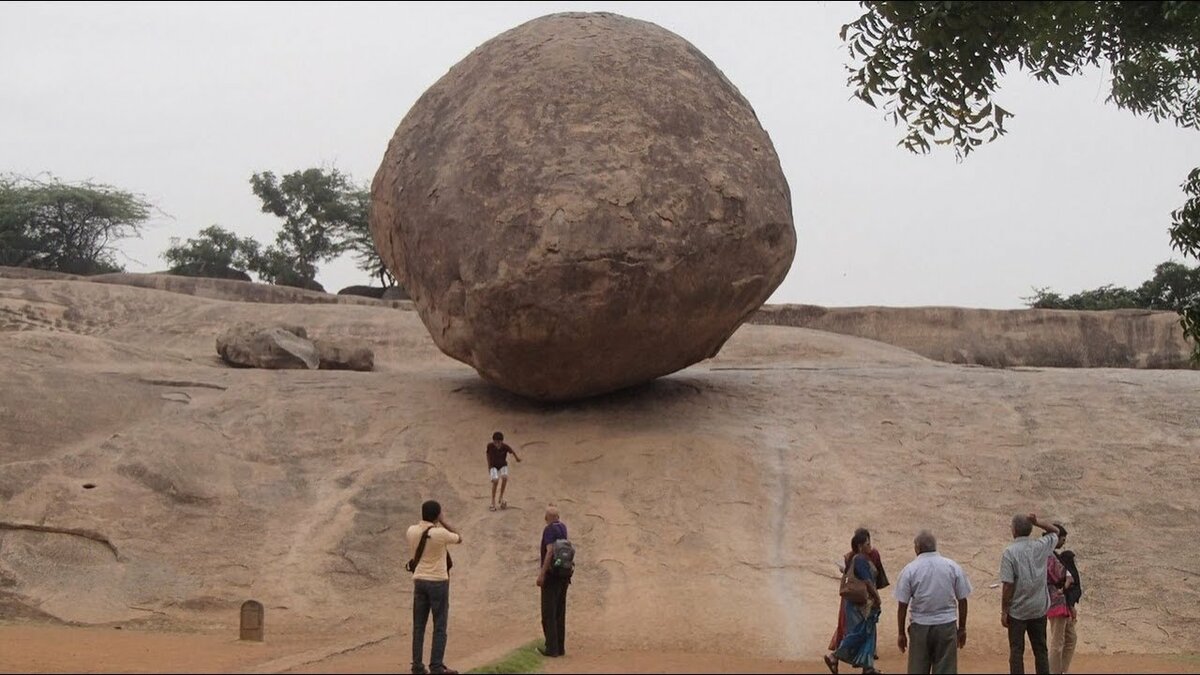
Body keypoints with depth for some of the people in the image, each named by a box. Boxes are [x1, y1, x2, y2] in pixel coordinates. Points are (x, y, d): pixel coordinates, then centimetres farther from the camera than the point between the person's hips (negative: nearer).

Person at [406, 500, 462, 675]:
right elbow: (459, 538, 1)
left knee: (419, 626, 10)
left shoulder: (411, 531, -2)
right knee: (439, 627, 3)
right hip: (438, 582, -5)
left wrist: (434, 524, 15)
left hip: (419, 580, 5)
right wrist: (444, 522, 4)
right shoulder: (440, 534, -18)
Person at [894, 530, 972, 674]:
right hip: (947, 625, 1)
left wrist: (901, 633, 3)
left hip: (920, 626, -1)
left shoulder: (910, 569, -6)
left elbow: (902, 605, -5)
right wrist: (962, 628, 13)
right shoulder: (953, 567, 0)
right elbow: (962, 601, 3)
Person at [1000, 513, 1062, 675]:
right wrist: (1037, 522, 4)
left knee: (1016, 652, 2)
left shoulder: (1009, 552, -14)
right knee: (1041, 650, 12)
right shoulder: (1041, 547, -1)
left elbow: (1008, 585, -16)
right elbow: (1055, 531, 20)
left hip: (1017, 611, -4)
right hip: (1039, 608, 4)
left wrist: (1004, 611, -8)